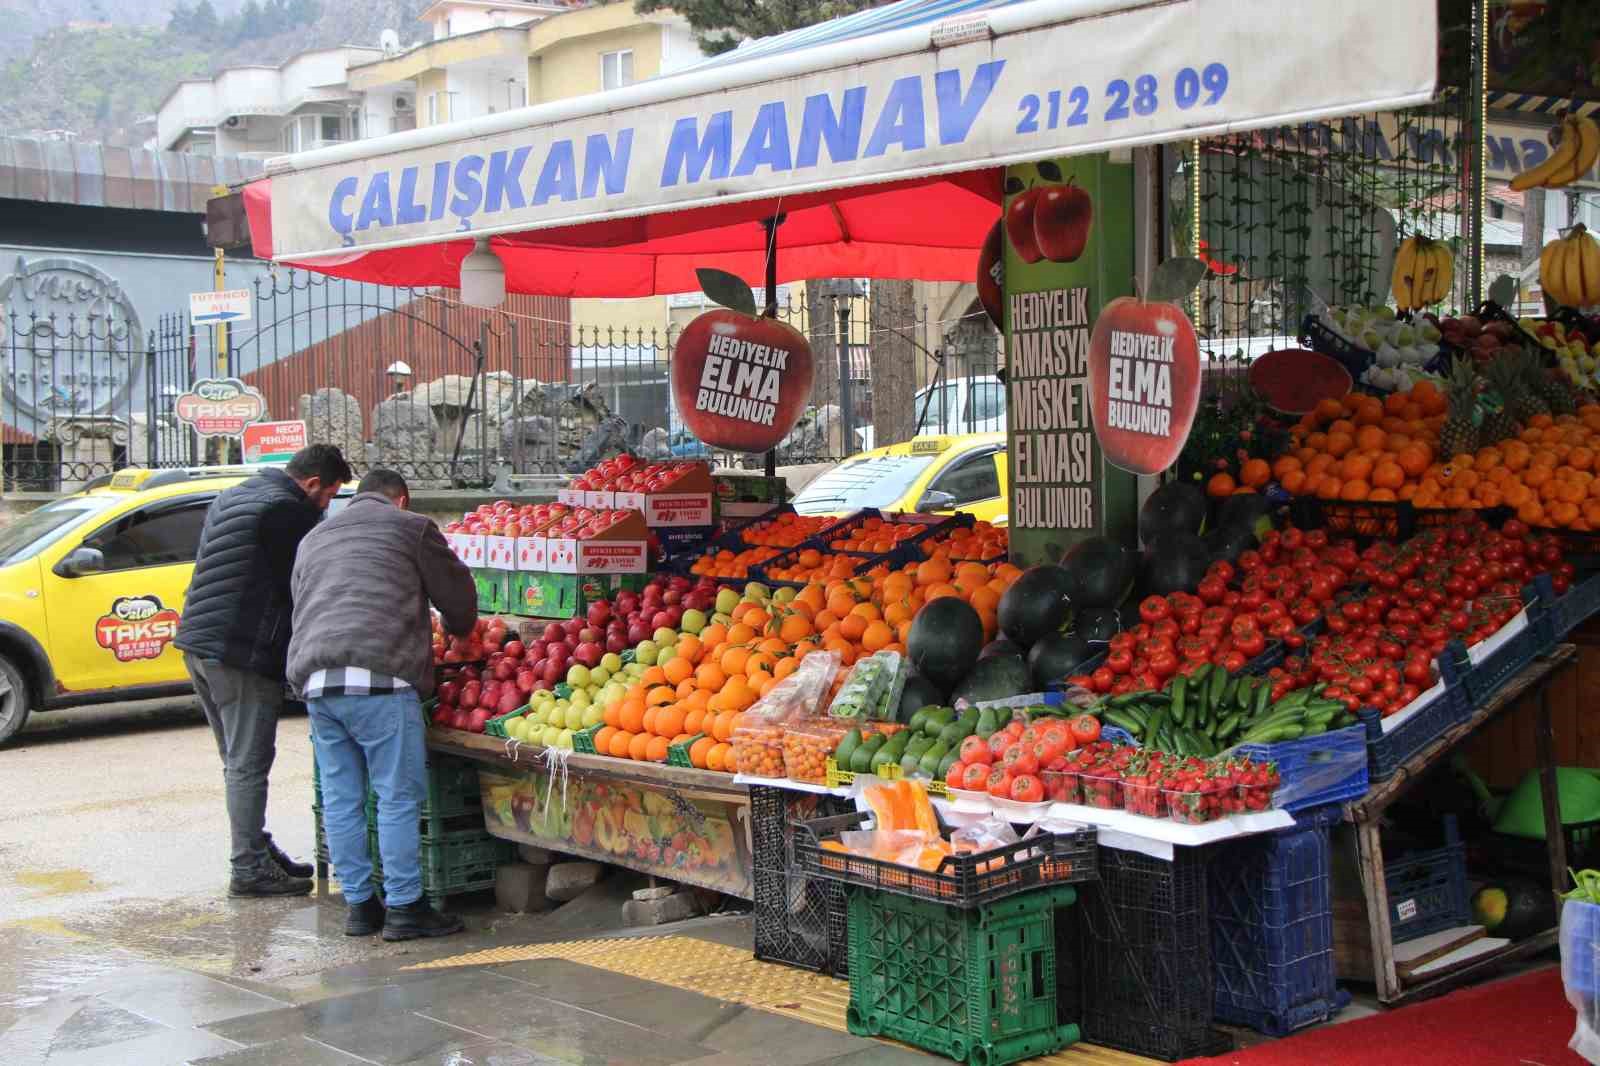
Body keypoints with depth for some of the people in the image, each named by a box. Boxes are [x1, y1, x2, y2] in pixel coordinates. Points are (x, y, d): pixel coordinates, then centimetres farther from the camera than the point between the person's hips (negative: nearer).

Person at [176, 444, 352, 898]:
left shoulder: (232, 498, 18)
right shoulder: (292, 511, -12)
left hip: (198, 642, 10)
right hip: (243, 652, -10)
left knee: (238, 761, 17)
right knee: (249, 764, -3)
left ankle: (259, 850, 25)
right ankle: (250, 868, 1)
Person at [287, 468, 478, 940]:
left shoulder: (313, 540, 29)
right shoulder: (411, 527, 11)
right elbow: (457, 596, 16)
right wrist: (457, 632, 37)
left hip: (315, 683, 6)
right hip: (378, 678, -6)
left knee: (340, 800, 11)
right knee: (399, 796, -1)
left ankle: (358, 903, 16)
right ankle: (404, 907, 0)